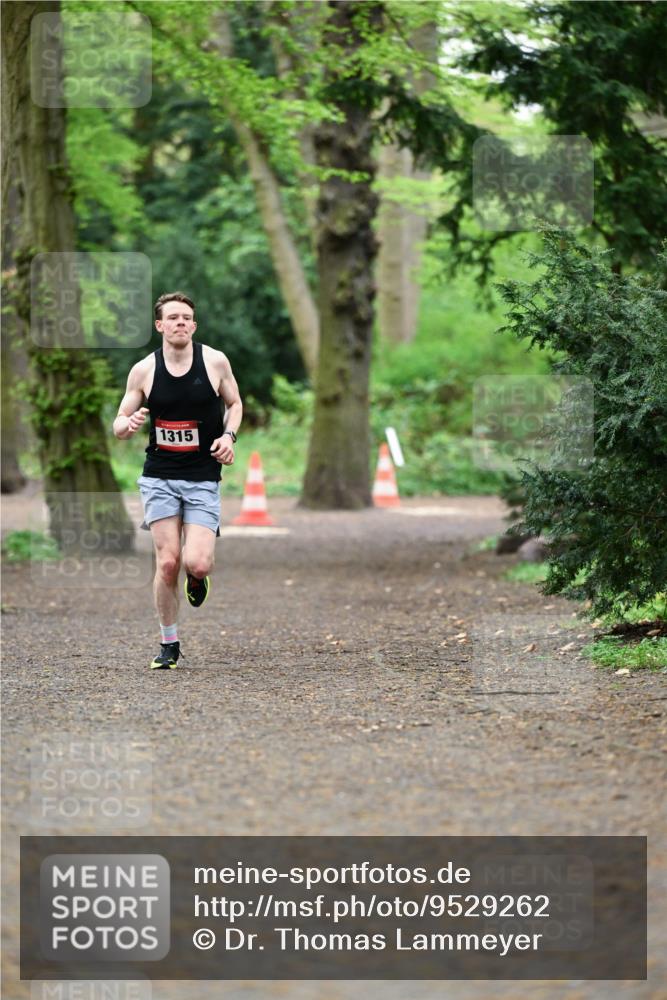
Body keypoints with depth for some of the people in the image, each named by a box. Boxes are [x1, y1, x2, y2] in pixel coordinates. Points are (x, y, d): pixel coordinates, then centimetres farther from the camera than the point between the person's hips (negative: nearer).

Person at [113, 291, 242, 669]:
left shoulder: (215, 361, -3)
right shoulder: (144, 371, -3)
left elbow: (235, 403, 13)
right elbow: (119, 423, 5)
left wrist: (229, 435, -6)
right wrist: (128, 425, -20)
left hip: (203, 478, 0)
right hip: (159, 477, 1)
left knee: (197, 564, -15)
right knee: (168, 562, -6)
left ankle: (197, 578, 25)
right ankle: (169, 644, 12)